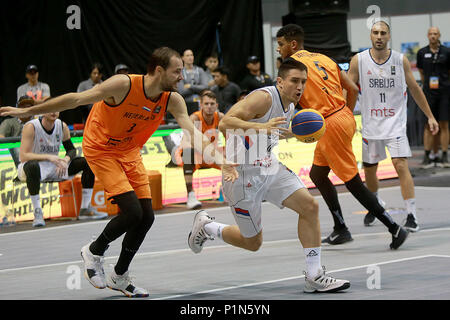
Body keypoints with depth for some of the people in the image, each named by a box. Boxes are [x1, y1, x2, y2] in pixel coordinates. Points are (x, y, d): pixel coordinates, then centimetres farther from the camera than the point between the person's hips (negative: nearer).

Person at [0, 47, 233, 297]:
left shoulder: (173, 100, -12)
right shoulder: (124, 85, -28)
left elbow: (192, 132, -18)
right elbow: (76, 99, -24)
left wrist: (216, 156, -37)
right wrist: (28, 112, -21)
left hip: (130, 152, 6)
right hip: (101, 150, -6)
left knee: (146, 217, 0)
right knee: (132, 211, -19)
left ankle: (119, 277, 20)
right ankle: (94, 251, 10)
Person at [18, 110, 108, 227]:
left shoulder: (62, 126, -3)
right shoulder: (31, 127, -19)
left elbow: (71, 149, 8)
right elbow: (23, 156, -26)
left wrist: (65, 160, -17)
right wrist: (48, 157, -36)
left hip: (55, 168, 6)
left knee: (88, 162, -7)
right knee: (32, 166, -43)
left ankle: (85, 209, -3)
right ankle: (37, 213, -37)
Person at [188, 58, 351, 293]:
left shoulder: (290, 107, 7)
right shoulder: (264, 98, -20)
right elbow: (225, 123, -30)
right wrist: (262, 127, -44)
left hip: (269, 168, 8)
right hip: (243, 174, -8)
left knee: (309, 206, -9)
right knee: (252, 243, 2)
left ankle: (314, 277, -4)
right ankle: (206, 226, 28)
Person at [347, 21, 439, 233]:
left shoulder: (401, 61, -2)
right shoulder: (358, 61, -4)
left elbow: (414, 89, 8)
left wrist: (430, 116, 9)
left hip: (395, 124, -2)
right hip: (370, 126, 2)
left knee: (401, 165, -16)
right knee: (369, 169, 11)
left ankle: (411, 216, -15)